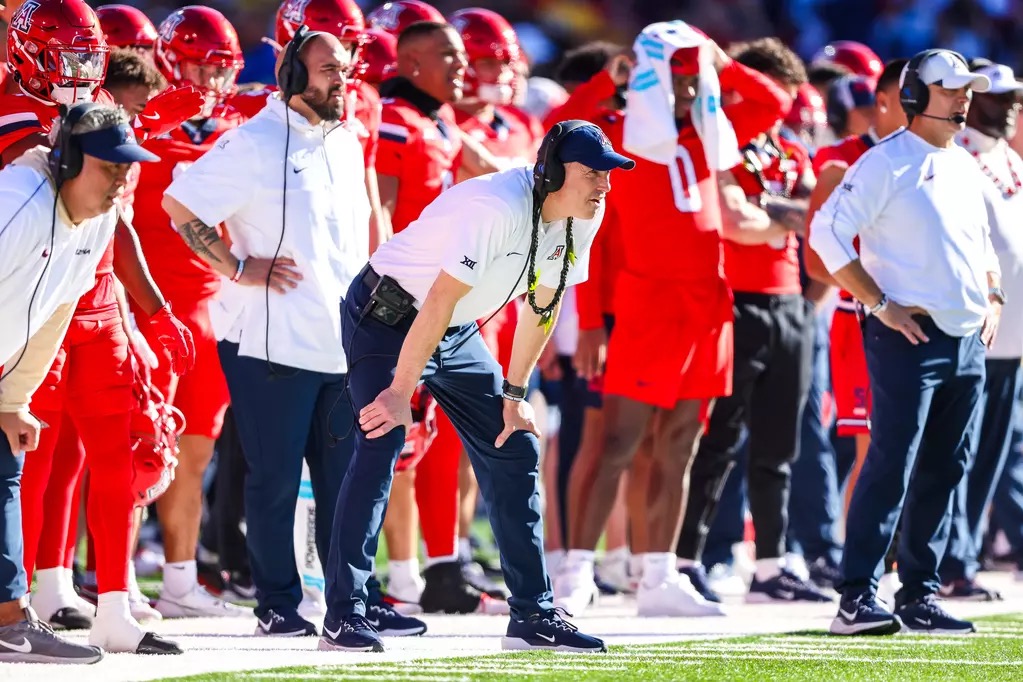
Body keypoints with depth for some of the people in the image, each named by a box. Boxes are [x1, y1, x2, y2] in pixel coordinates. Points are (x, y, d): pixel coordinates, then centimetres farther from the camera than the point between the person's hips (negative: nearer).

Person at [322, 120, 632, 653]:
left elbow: (543, 304, 5)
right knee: (380, 444, -21)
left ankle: (533, 616, 12)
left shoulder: (583, 217, -7)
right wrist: (400, 392, -32)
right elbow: (438, 303, -32)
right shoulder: (499, 210, -33)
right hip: (387, 318, -9)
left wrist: (514, 394, 7)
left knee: (515, 450, 6)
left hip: (458, 333, 9)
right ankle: (343, 618, -20)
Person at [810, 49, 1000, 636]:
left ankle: (920, 596, 15)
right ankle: (858, 598, -14)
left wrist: (993, 297, 13)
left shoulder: (966, 167, 17)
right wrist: (881, 305, -15)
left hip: (968, 341, 8)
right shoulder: (887, 163, -7)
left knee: (945, 472, 8)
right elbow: (827, 231, -13)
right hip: (909, 339, -8)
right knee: (892, 468, -13)